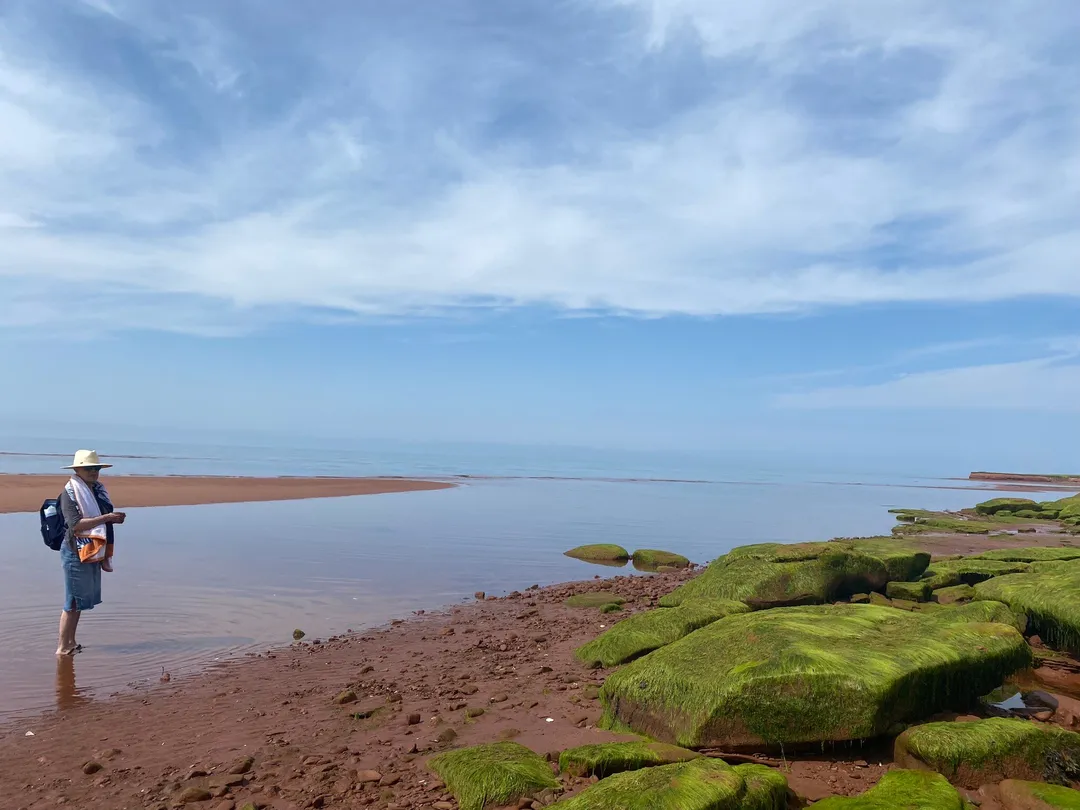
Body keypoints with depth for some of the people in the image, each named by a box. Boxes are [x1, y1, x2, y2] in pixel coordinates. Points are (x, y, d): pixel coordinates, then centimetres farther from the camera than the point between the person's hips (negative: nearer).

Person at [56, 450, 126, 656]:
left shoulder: (98, 490, 11)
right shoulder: (69, 492, -11)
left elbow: (105, 518, 19)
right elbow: (76, 525, -22)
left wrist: (114, 518, 2)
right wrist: (106, 518, -25)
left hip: (94, 553, 7)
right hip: (76, 553, -7)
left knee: (80, 600, 14)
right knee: (72, 602, -3)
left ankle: (71, 643, 24)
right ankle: (62, 647, 6)